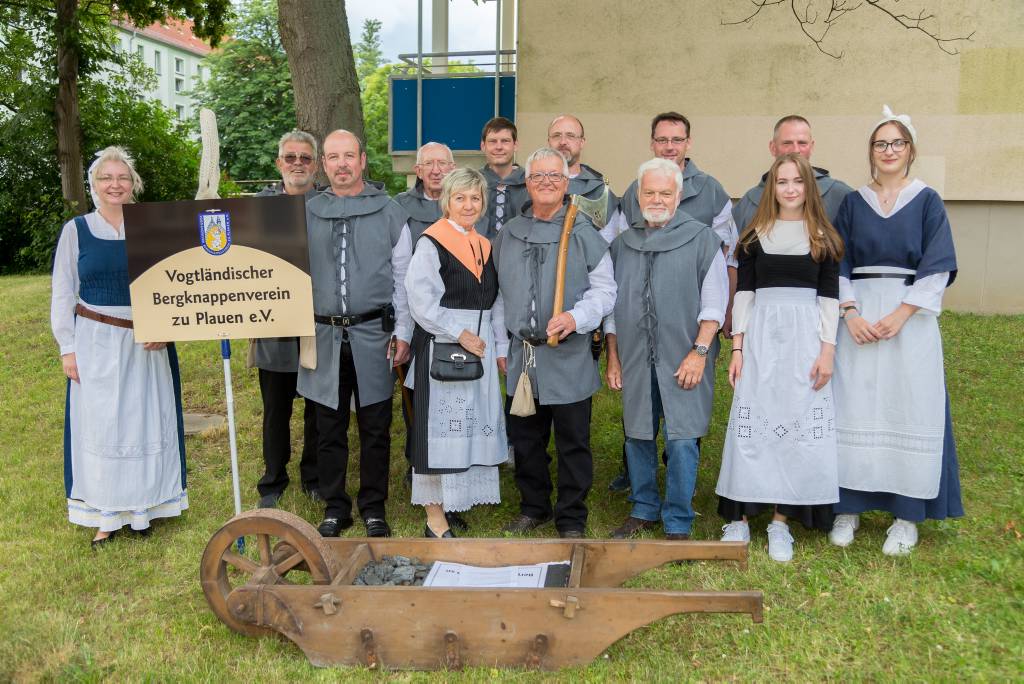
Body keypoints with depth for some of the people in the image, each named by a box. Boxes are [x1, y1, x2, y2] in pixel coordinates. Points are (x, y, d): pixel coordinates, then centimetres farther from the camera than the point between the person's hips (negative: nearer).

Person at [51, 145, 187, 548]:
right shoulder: (76, 230, 2)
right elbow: (63, 294, 4)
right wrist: (67, 347, -2)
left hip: (147, 344, 1)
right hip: (96, 343, 0)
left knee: (147, 421, 8)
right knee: (99, 425, 4)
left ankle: (144, 504, 24)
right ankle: (106, 514, 16)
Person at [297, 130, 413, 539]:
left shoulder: (389, 212, 4)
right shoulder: (306, 213, 7)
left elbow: (403, 278, 4)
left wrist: (402, 332, 1)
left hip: (373, 334, -1)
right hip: (323, 335, 1)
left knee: (375, 427, 6)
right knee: (329, 428, 9)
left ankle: (373, 507, 20)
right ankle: (335, 508, 22)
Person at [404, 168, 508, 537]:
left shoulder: (485, 246, 13)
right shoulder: (431, 243, -8)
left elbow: (495, 302, 15)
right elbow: (421, 301, -15)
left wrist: (500, 348, 9)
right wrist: (459, 333, -17)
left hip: (480, 347, 7)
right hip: (442, 347, -7)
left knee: (473, 428, 11)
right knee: (440, 427, -3)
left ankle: (456, 498, 25)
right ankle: (434, 516, 4)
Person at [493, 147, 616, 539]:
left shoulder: (585, 234, -3)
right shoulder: (508, 235, 10)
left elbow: (604, 290, -2)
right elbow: (498, 295, 16)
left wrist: (576, 318, -19)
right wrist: (500, 345, 13)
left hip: (569, 359, -4)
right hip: (522, 356, 4)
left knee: (572, 443, 4)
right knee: (524, 439, 14)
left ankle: (571, 519, 19)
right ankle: (534, 507, 33)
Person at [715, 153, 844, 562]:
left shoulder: (824, 238, 6)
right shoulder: (755, 236, 6)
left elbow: (830, 297, 3)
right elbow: (743, 291, 4)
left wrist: (828, 350, -5)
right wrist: (737, 347, -2)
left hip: (806, 336, 0)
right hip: (761, 334, 0)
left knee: (799, 426, 0)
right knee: (751, 425, 0)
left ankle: (781, 521, 9)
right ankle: (739, 518, 7)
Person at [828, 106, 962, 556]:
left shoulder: (927, 202, 4)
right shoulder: (853, 203, 9)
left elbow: (937, 267, -3)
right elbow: (838, 265, 5)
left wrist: (901, 314, -14)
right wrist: (851, 313, -10)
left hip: (910, 317, -1)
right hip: (859, 317, 2)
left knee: (909, 410, 0)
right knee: (854, 408, 0)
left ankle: (907, 514, 9)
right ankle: (849, 506, 10)